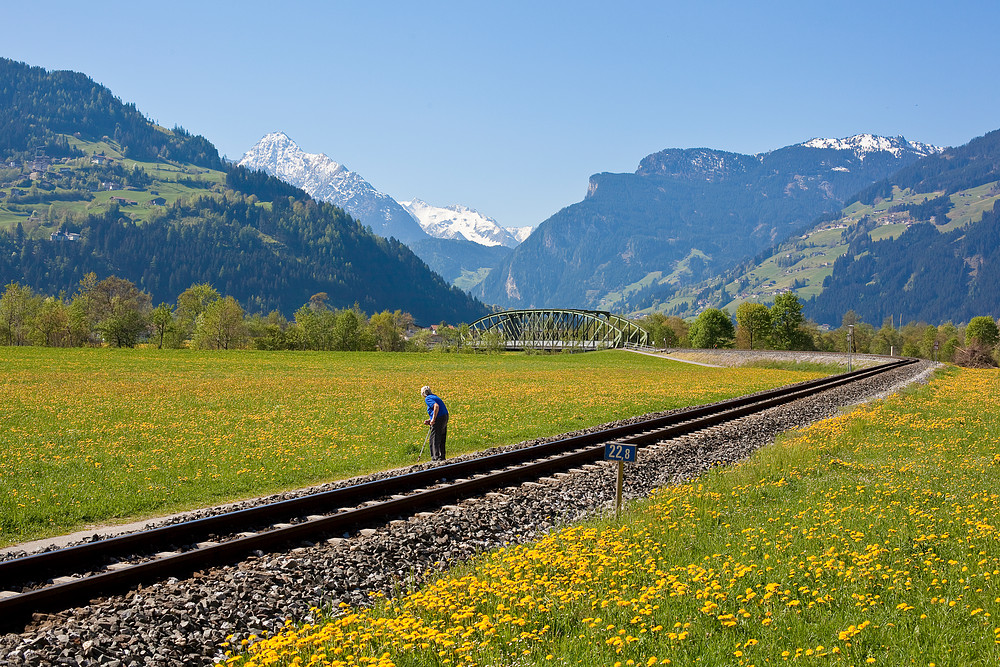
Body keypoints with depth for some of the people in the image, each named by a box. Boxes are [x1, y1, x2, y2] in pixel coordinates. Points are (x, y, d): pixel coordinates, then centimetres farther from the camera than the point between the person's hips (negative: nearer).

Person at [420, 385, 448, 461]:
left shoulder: (428, 398, -6)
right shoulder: (435, 397, 21)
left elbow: (436, 406, -23)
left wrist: (433, 419, -19)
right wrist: (429, 420, 16)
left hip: (439, 419, -9)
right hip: (445, 418, 9)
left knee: (434, 439, -4)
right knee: (441, 440, 16)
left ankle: (436, 458, -7)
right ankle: (442, 457, 20)